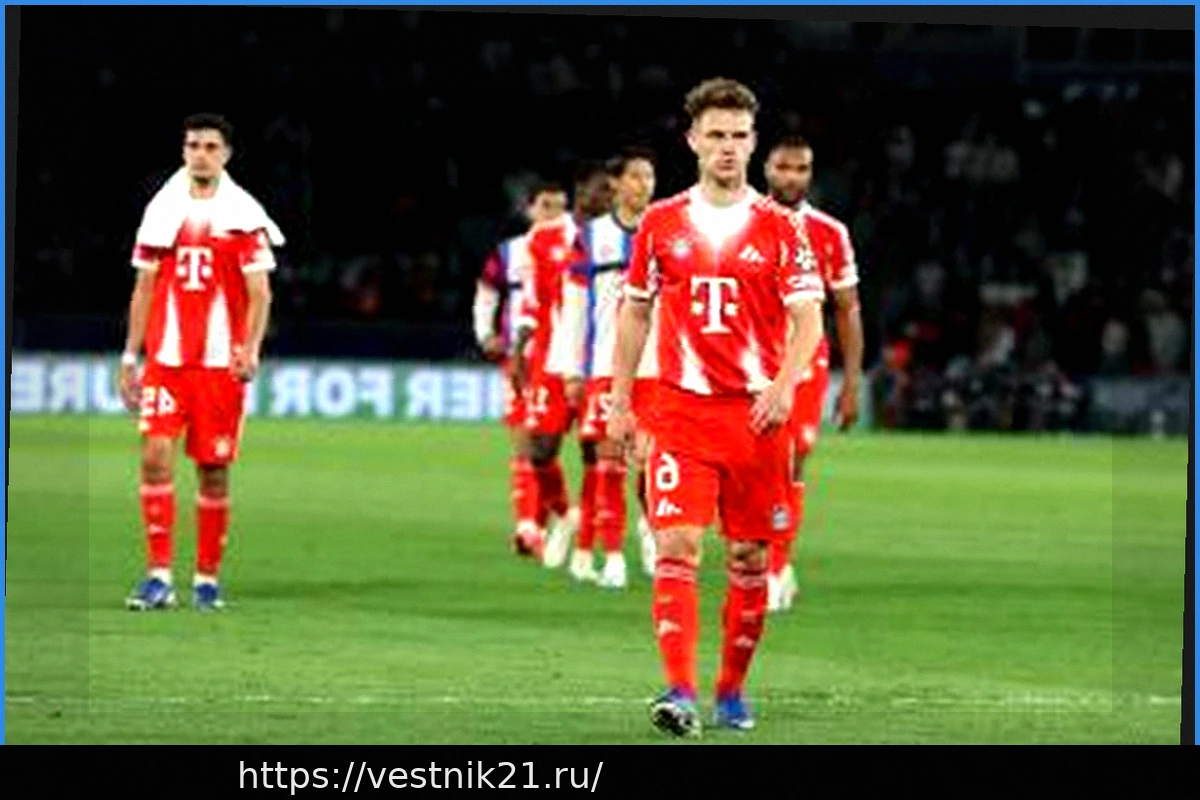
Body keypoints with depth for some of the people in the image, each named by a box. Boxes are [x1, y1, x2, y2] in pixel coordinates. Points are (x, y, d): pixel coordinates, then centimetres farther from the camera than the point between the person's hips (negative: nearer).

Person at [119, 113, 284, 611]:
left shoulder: (244, 215, 0)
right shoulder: (162, 210, 9)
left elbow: (259, 293, -3)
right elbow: (144, 288, 14)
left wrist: (250, 348, -19)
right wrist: (130, 356, 10)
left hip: (220, 362, -2)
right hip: (165, 358, 2)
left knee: (214, 470, 3)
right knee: (156, 454, -12)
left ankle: (207, 578, 14)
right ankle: (158, 576, -10)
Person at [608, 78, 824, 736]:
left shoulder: (779, 228, 1)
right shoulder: (661, 224, 6)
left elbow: (808, 318, -2)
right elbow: (635, 312, 14)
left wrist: (783, 385, -19)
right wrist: (620, 401, 10)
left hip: (757, 414, 0)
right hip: (682, 410, 0)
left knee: (748, 557, 6)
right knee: (676, 547, -13)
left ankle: (731, 691, 20)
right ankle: (679, 692, -19)